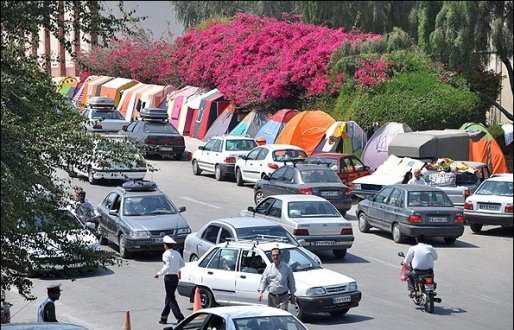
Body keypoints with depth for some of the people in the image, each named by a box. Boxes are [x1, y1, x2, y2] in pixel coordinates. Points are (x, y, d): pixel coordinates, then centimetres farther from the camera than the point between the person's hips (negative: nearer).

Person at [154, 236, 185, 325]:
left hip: (169, 277, -8)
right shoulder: (177, 253, 9)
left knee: (171, 298, -4)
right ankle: (164, 317, 23)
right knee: (169, 297, 15)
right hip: (175, 277, 8)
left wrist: (159, 274, -10)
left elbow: (167, 267, -19)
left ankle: (180, 317, -13)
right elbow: (183, 264, 16)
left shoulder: (166, 254, -12)